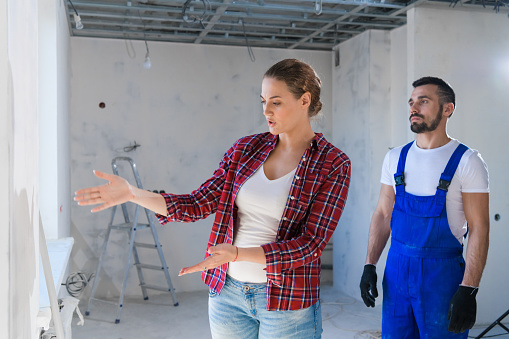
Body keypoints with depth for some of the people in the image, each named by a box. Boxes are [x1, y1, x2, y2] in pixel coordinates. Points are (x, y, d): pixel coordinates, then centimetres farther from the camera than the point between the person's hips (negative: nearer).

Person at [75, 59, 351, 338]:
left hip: (286, 302, -3)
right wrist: (133, 194, -11)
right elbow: (197, 204, 0)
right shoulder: (246, 148, 2)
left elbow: (311, 244, -17)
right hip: (227, 292, 4)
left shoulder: (333, 165, -10)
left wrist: (237, 253, -28)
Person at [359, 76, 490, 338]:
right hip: (397, 268, 4)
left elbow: (479, 228, -11)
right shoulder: (395, 158, 6)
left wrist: (468, 290, -17)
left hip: (443, 272, -4)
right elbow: (383, 214, 8)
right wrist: (369, 266, 2)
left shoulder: (467, 162, -8)